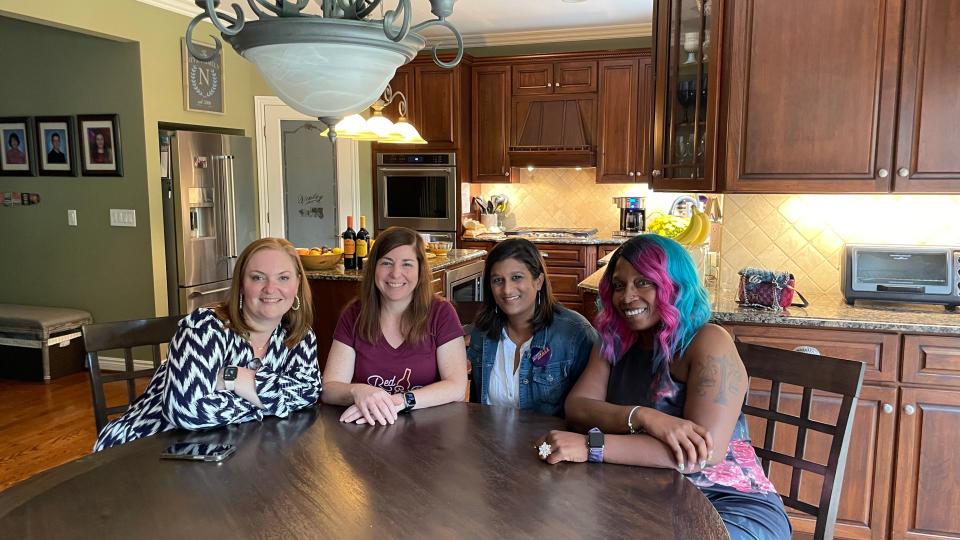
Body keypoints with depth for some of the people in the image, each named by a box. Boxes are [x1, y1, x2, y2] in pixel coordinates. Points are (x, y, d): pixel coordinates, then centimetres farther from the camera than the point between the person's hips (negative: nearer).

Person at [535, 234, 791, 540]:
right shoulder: (614, 342, 4)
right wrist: (642, 417, -27)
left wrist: (591, 446, -32)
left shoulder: (709, 343, -16)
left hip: (731, 504, -6)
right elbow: (577, 406, -7)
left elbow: (705, 453, -26)